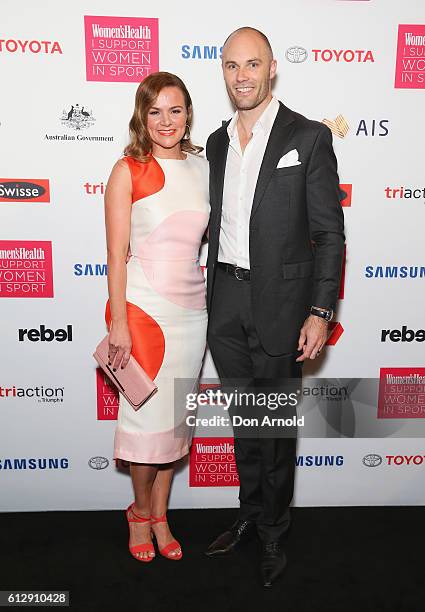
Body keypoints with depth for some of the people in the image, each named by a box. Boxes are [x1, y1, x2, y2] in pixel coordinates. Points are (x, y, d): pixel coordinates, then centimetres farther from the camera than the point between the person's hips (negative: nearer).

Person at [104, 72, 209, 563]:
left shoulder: (202, 167, 8)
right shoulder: (128, 171, -6)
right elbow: (117, 254, -9)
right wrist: (118, 323, -14)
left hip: (192, 308, 5)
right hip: (143, 308, -4)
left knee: (176, 414, 13)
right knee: (149, 415, 3)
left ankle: (160, 516, 32)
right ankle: (140, 511, 31)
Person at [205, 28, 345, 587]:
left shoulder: (309, 137, -5)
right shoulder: (218, 142, 11)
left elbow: (329, 233, -7)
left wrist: (320, 312, -13)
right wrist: (211, 295, 13)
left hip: (279, 302, -5)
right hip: (225, 303, 5)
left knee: (276, 426, 7)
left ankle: (273, 533, 30)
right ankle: (250, 516, 37)